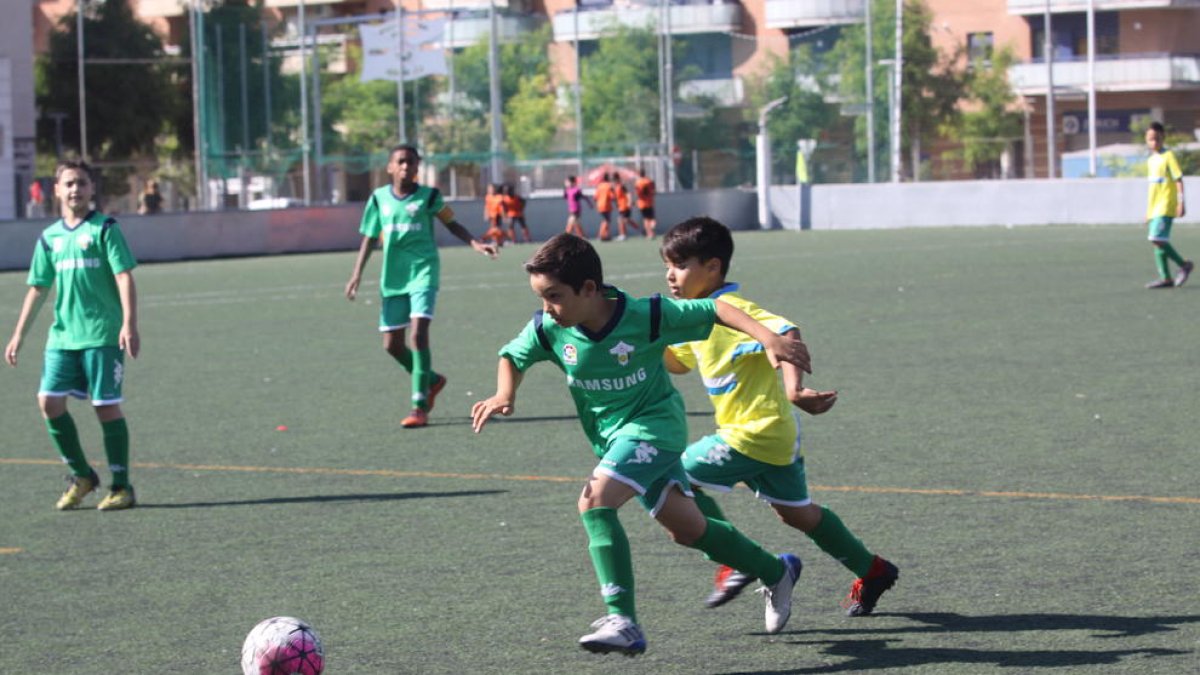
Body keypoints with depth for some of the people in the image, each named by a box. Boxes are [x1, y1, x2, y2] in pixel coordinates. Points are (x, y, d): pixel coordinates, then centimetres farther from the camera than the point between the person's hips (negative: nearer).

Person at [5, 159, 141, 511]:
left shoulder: (105, 229, -2)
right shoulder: (49, 237, 13)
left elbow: (124, 276, -9)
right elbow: (38, 288, 18)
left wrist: (129, 324, -20)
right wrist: (19, 335, 15)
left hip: (103, 334, -5)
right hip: (62, 335, 5)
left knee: (106, 405, -5)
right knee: (49, 400, -4)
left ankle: (121, 487, 5)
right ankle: (81, 476, 12)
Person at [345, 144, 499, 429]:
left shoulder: (428, 196, 0)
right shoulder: (379, 199, 5)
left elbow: (451, 224, 11)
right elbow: (369, 238, 12)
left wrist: (476, 244, -3)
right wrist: (357, 274, 6)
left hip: (423, 272, -4)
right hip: (393, 278, 4)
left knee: (419, 333, -18)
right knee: (392, 344, 4)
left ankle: (420, 407, -15)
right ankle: (431, 380, 32)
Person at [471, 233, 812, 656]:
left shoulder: (646, 316, -25)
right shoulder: (548, 329, -12)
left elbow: (714, 309, -16)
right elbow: (513, 356, 7)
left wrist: (767, 338, -27)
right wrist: (505, 394, -14)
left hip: (653, 425, -6)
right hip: (612, 437, 6)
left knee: (595, 502, -27)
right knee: (686, 529, 16)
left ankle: (623, 622, -28)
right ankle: (777, 573, 38)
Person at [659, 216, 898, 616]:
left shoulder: (728, 309, -18)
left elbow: (784, 333, -33)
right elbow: (680, 362, 27)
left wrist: (793, 388, -44)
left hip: (754, 434, -10)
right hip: (775, 436, 10)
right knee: (796, 512, 21)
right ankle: (872, 572, 32)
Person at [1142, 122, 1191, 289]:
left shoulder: (1168, 156, -6)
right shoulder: (1151, 161, 16)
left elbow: (1179, 180, -10)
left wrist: (1181, 204, -17)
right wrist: (1148, 212, 23)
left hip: (1166, 206, -8)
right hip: (1154, 207, 8)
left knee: (1157, 239, -18)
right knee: (1158, 243, 5)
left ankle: (1184, 265, -5)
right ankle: (1165, 278, 8)